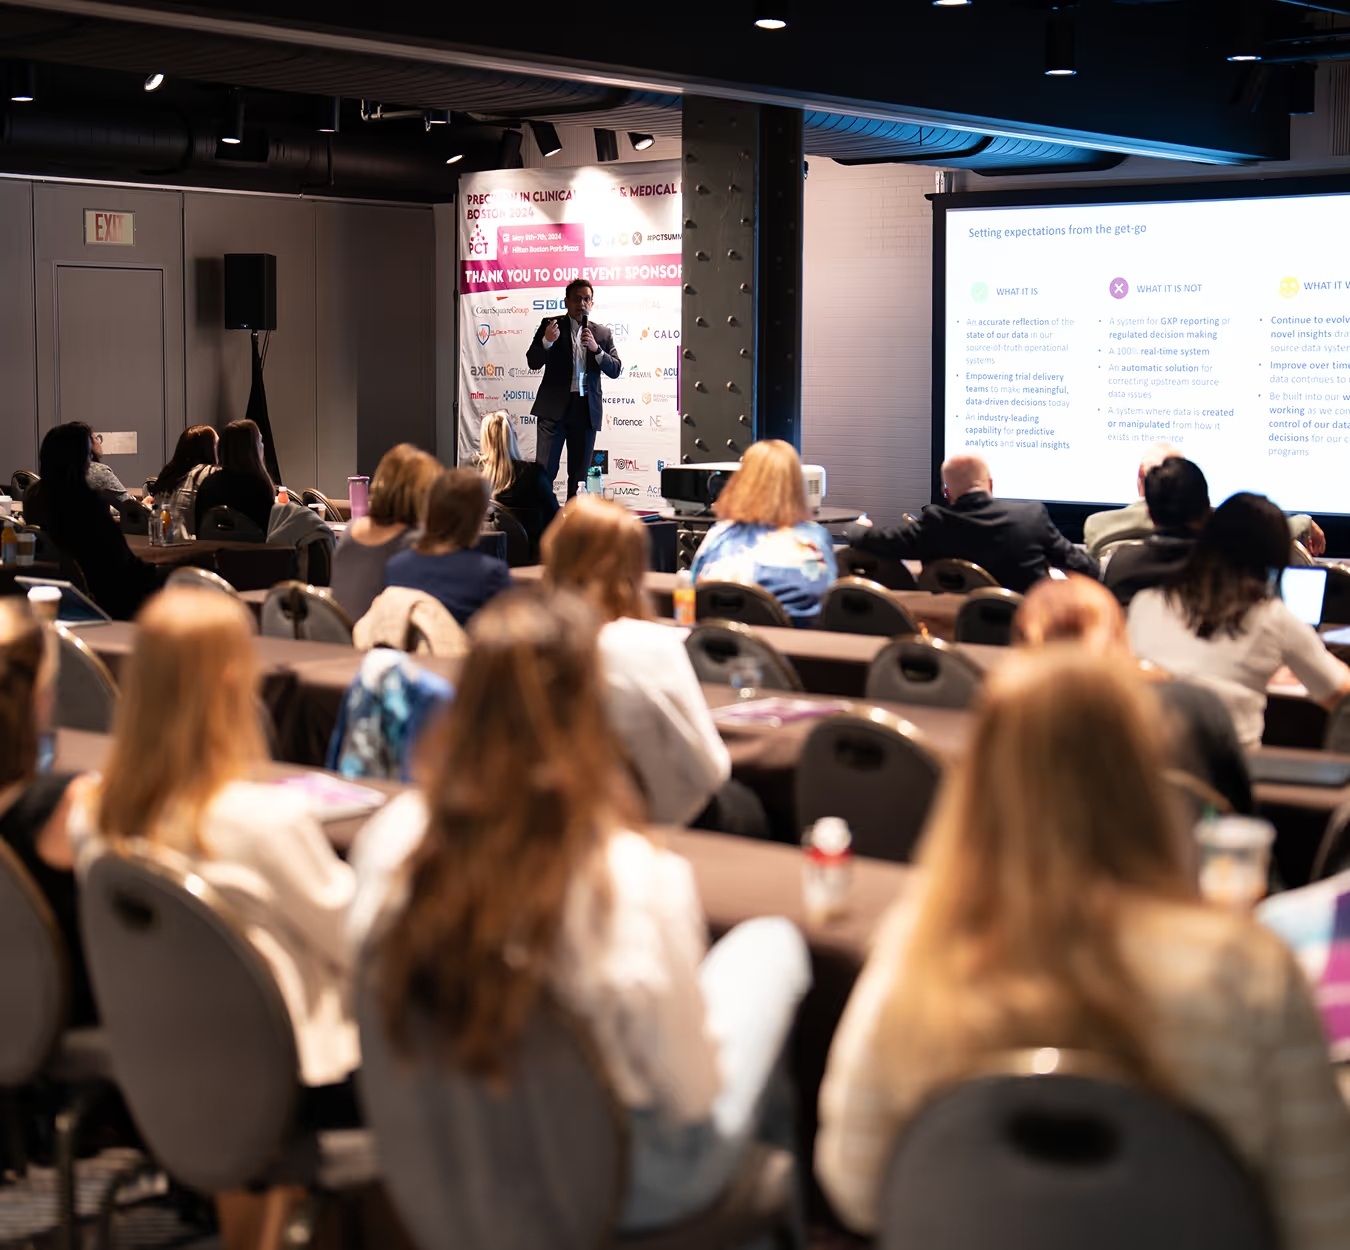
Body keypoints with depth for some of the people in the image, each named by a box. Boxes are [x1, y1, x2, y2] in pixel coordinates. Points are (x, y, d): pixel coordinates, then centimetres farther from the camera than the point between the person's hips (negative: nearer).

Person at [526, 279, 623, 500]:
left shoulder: (602, 333, 10)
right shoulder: (551, 325, 5)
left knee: (580, 472, 7)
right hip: (554, 407, -2)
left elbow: (615, 370, 3)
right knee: (544, 469, -8)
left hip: (586, 409, 2)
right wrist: (547, 341, -19)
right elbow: (533, 362, 0)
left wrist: (596, 349, -13)